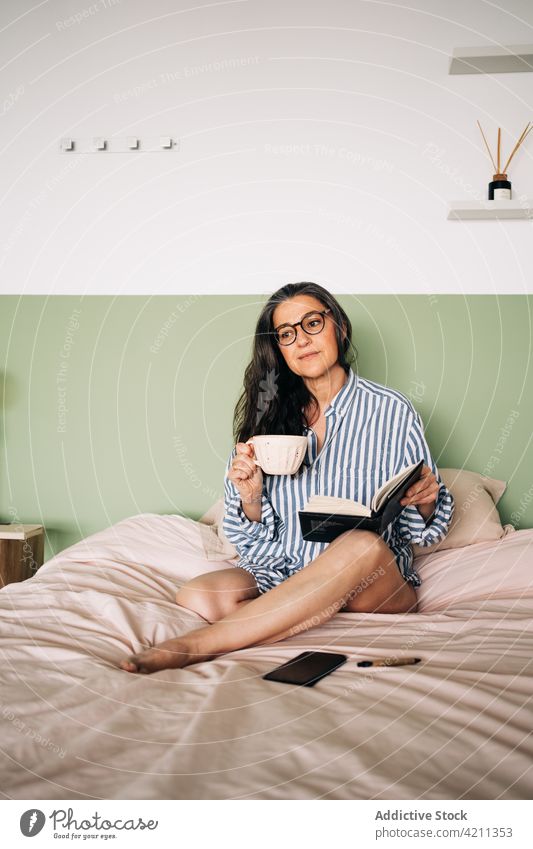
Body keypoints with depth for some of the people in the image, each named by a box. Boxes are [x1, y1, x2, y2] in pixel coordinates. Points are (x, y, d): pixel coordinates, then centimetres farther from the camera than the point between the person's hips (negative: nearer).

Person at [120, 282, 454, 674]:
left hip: (377, 583, -2)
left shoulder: (393, 412, 0)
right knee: (197, 596, -26)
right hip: (280, 574, 2)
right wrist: (251, 498, -14)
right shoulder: (269, 415, 6)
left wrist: (426, 501, -19)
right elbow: (254, 539, 7)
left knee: (363, 544, -36)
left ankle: (196, 645, -32)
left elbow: (423, 532, 4)